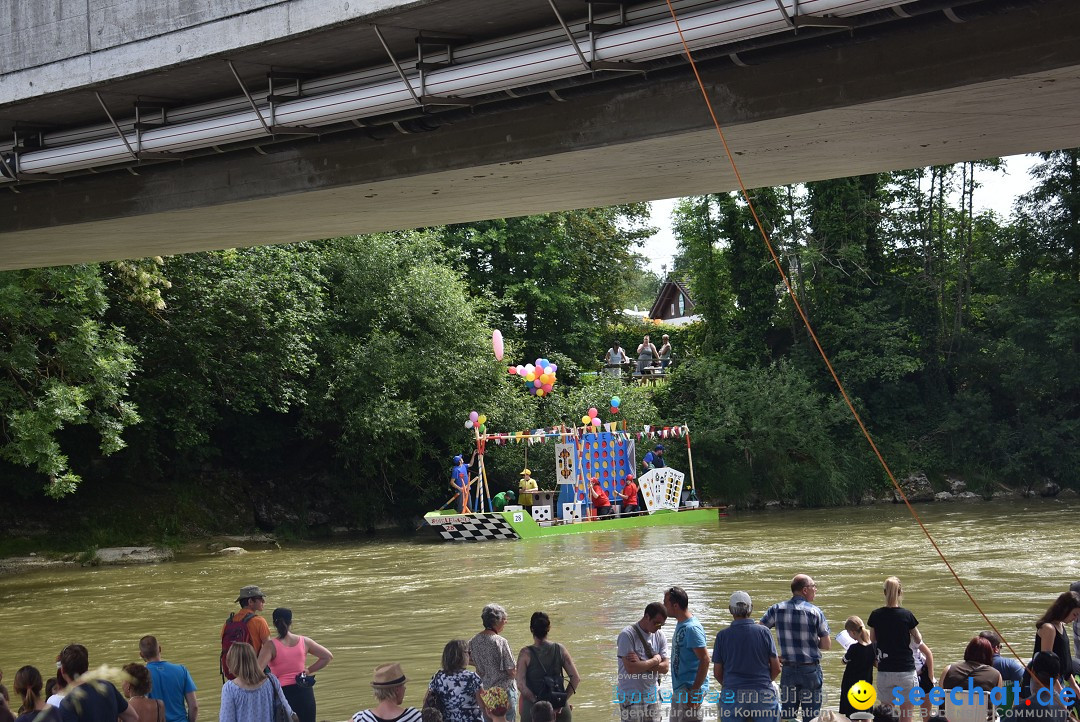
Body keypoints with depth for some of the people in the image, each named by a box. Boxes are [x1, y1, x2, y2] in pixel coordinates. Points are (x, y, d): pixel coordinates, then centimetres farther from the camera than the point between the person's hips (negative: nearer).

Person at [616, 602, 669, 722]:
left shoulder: (660, 637, 6)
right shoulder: (627, 635, -12)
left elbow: (665, 667, -1)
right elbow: (631, 668, -21)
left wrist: (641, 663, -15)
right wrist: (655, 660, -9)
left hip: (653, 695, 5)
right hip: (632, 698, -5)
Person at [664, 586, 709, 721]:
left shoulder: (692, 628, -18)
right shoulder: (681, 625, 13)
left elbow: (705, 659, -22)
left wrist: (694, 691, -23)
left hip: (690, 689, -10)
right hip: (679, 690, 10)